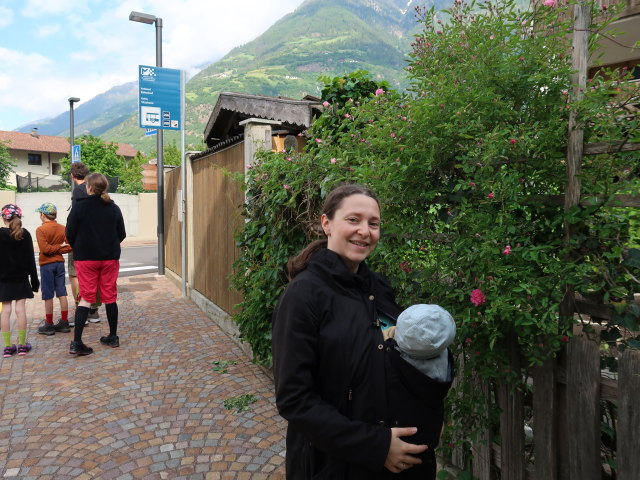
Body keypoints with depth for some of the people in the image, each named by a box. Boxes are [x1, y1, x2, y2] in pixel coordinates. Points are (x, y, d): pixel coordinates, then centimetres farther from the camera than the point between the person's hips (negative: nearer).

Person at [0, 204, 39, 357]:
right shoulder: (25, 234, -3)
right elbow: (30, 259, -1)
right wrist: (34, 280, 4)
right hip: (21, 278, 0)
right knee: (20, 309, 2)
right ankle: (22, 345, 5)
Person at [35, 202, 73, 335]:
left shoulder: (40, 229, -11)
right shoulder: (63, 228, 3)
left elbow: (45, 248, -18)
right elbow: (69, 247, -3)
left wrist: (57, 247, -5)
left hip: (46, 264, -4)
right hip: (60, 263, 5)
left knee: (48, 296, 2)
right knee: (62, 293, 8)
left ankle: (49, 325, 10)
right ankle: (64, 323, 12)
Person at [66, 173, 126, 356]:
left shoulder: (79, 206, -9)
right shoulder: (114, 208, 0)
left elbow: (70, 234, -5)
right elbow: (122, 234, 5)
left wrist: (78, 249, 13)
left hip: (85, 258, -2)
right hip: (110, 258, 2)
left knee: (86, 297, 3)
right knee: (110, 297, 11)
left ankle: (77, 342, -3)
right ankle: (113, 337, 20)